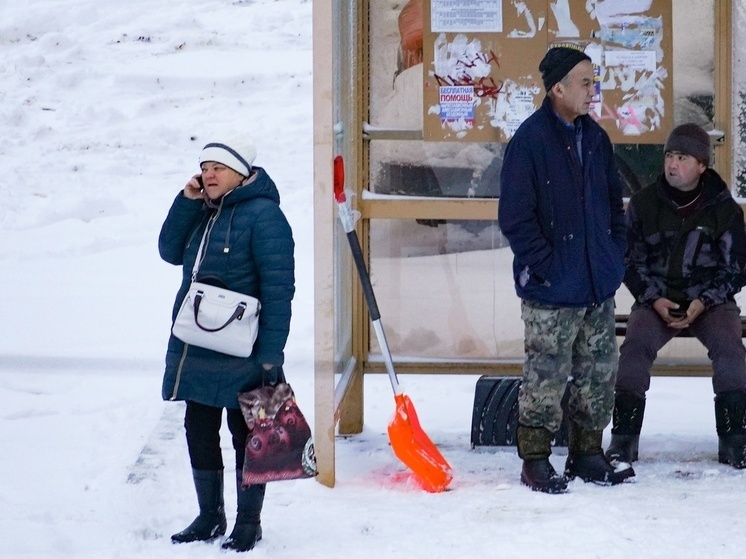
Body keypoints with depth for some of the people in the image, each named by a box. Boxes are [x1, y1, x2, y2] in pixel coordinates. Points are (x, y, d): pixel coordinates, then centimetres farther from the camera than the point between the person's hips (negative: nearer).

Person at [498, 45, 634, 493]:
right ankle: (535, 461, 9)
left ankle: (588, 453, 23)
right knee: (546, 377, -1)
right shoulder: (530, 141, -12)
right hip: (552, 291, -7)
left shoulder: (596, 138, 10)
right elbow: (515, 217, -14)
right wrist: (546, 266, -15)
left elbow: (614, 203, 21)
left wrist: (616, 255, 11)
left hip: (600, 287, 7)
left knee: (598, 374, 12)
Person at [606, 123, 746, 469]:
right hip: (656, 298, 1)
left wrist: (703, 302, -13)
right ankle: (624, 437, -20)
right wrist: (654, 299, -10)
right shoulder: (643, 204, 2)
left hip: (710, 300, 0)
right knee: (635, 346, -27)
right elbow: (631, 260, 6)